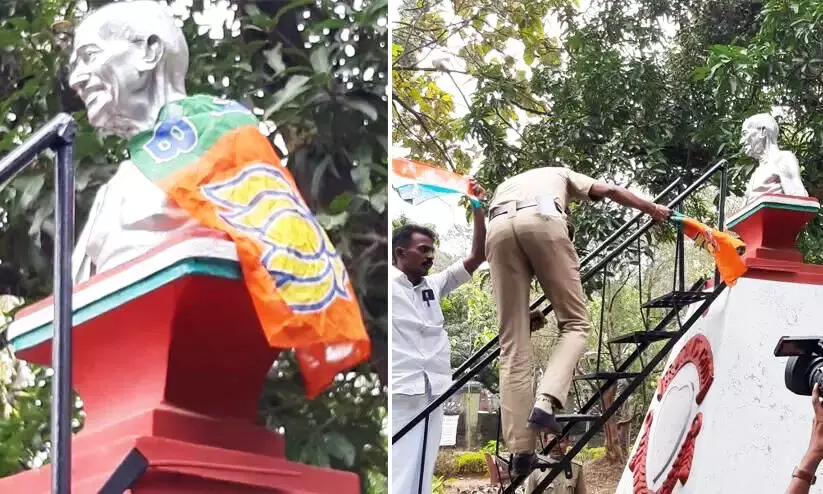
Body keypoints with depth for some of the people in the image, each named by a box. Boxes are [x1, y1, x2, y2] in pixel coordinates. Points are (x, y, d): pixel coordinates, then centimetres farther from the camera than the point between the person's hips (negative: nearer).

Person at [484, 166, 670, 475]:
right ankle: (545, 401, -19)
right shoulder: (560, 175, 39)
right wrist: (652, 209, 41)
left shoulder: (506, 185, 45)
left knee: (513, 342, 2)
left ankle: (520, 450, -6)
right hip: (541, 219, -3)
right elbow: (610, 191, 26)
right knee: (574, 322, 8)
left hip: (498, 229, 3)